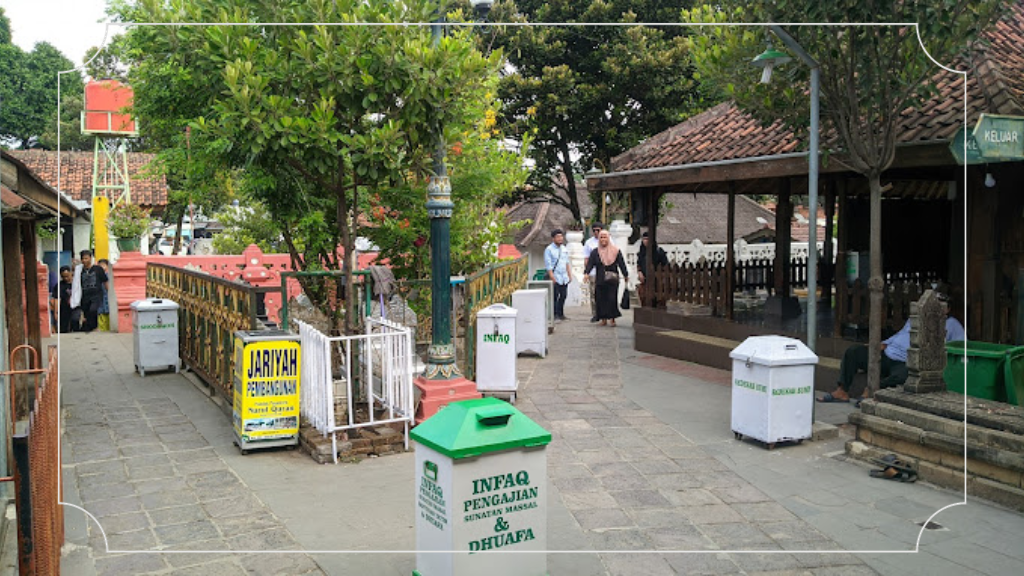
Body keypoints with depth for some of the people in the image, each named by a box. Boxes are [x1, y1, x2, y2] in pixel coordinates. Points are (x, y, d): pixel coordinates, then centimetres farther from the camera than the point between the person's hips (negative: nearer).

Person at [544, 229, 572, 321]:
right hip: (555, 278, -6)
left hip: (564, 278, 6)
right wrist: (552, 278, -17)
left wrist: (570, 275, 16)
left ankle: (560, 314, 18)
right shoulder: (549, 249, -6)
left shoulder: (564, 249, 13)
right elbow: (548, 265, -11)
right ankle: (554, 315, -2)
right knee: (555, 297, -6)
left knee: (563, 296, 9)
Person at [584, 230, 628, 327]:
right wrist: (587, 273, -18)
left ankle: (612, 318, 0)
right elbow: (590, 263, -3)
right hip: (600, 279, 2)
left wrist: (625, 275, 3)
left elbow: (621, 264, 5)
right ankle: (603, 319, 9)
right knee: (601, 299, 0)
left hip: (612, 279, -1)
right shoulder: (595, 252, 7)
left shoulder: (615, 251, 5)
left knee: (612, 299, -8)